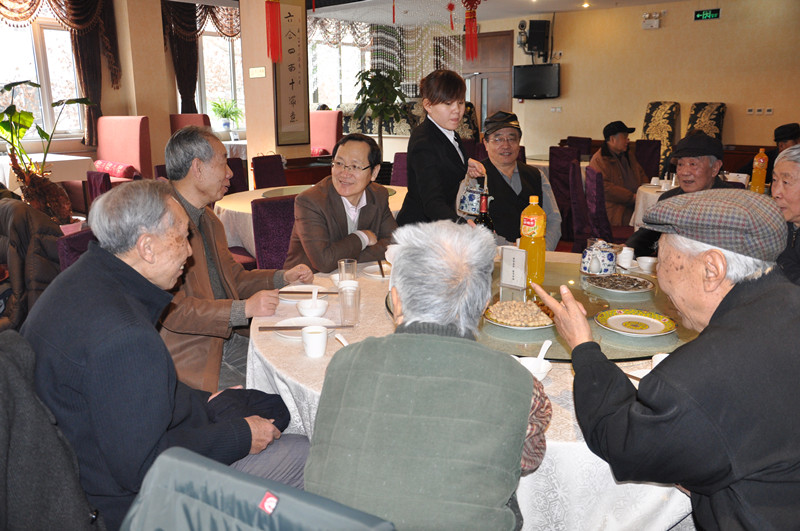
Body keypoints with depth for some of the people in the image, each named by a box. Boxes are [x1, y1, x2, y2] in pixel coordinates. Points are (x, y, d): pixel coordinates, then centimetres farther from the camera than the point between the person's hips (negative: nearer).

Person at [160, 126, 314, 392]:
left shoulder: (208, 218, 14)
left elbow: (233, 277, 23)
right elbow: (172, 309, -24)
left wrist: (283, 278, 9)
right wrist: (243, 309, -26)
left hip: (223, 338, 9)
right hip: (187, 353, -9)